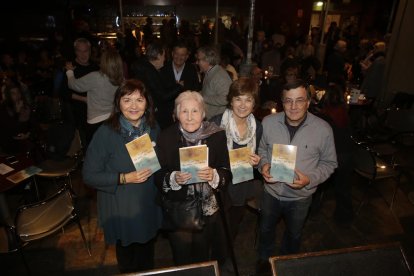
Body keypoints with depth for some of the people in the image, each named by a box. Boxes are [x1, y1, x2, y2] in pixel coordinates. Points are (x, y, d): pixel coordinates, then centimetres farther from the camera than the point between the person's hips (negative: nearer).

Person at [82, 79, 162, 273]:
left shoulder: (153, 128, -6)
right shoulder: (106, 133, -20)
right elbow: (89, 175, -16)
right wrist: (124, 178, -25)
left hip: (149, 206, 4)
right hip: (121, 210, -4)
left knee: (147, 259, 27)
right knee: (128, 263, 22)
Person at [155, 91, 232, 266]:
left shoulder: (217, 135, -8)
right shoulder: (166, 138, -10)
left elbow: (227, 173, -3)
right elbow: (158, 178, -5)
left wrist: (214, 175, -23)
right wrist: (174, 178, -25)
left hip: (209, 210, 1)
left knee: (205, 262, 20)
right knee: (182, 263, 18)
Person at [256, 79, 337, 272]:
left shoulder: (323, 129, -20)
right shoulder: (268, 122, -16)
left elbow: (329, 163, -8)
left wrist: (310, 179, -24)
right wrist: (263, 165, -17)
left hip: (300, 197, -1)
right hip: (271, 192, 1)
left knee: (294, 235, 27)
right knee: (266, 229, 26)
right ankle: (264, 258, 58)